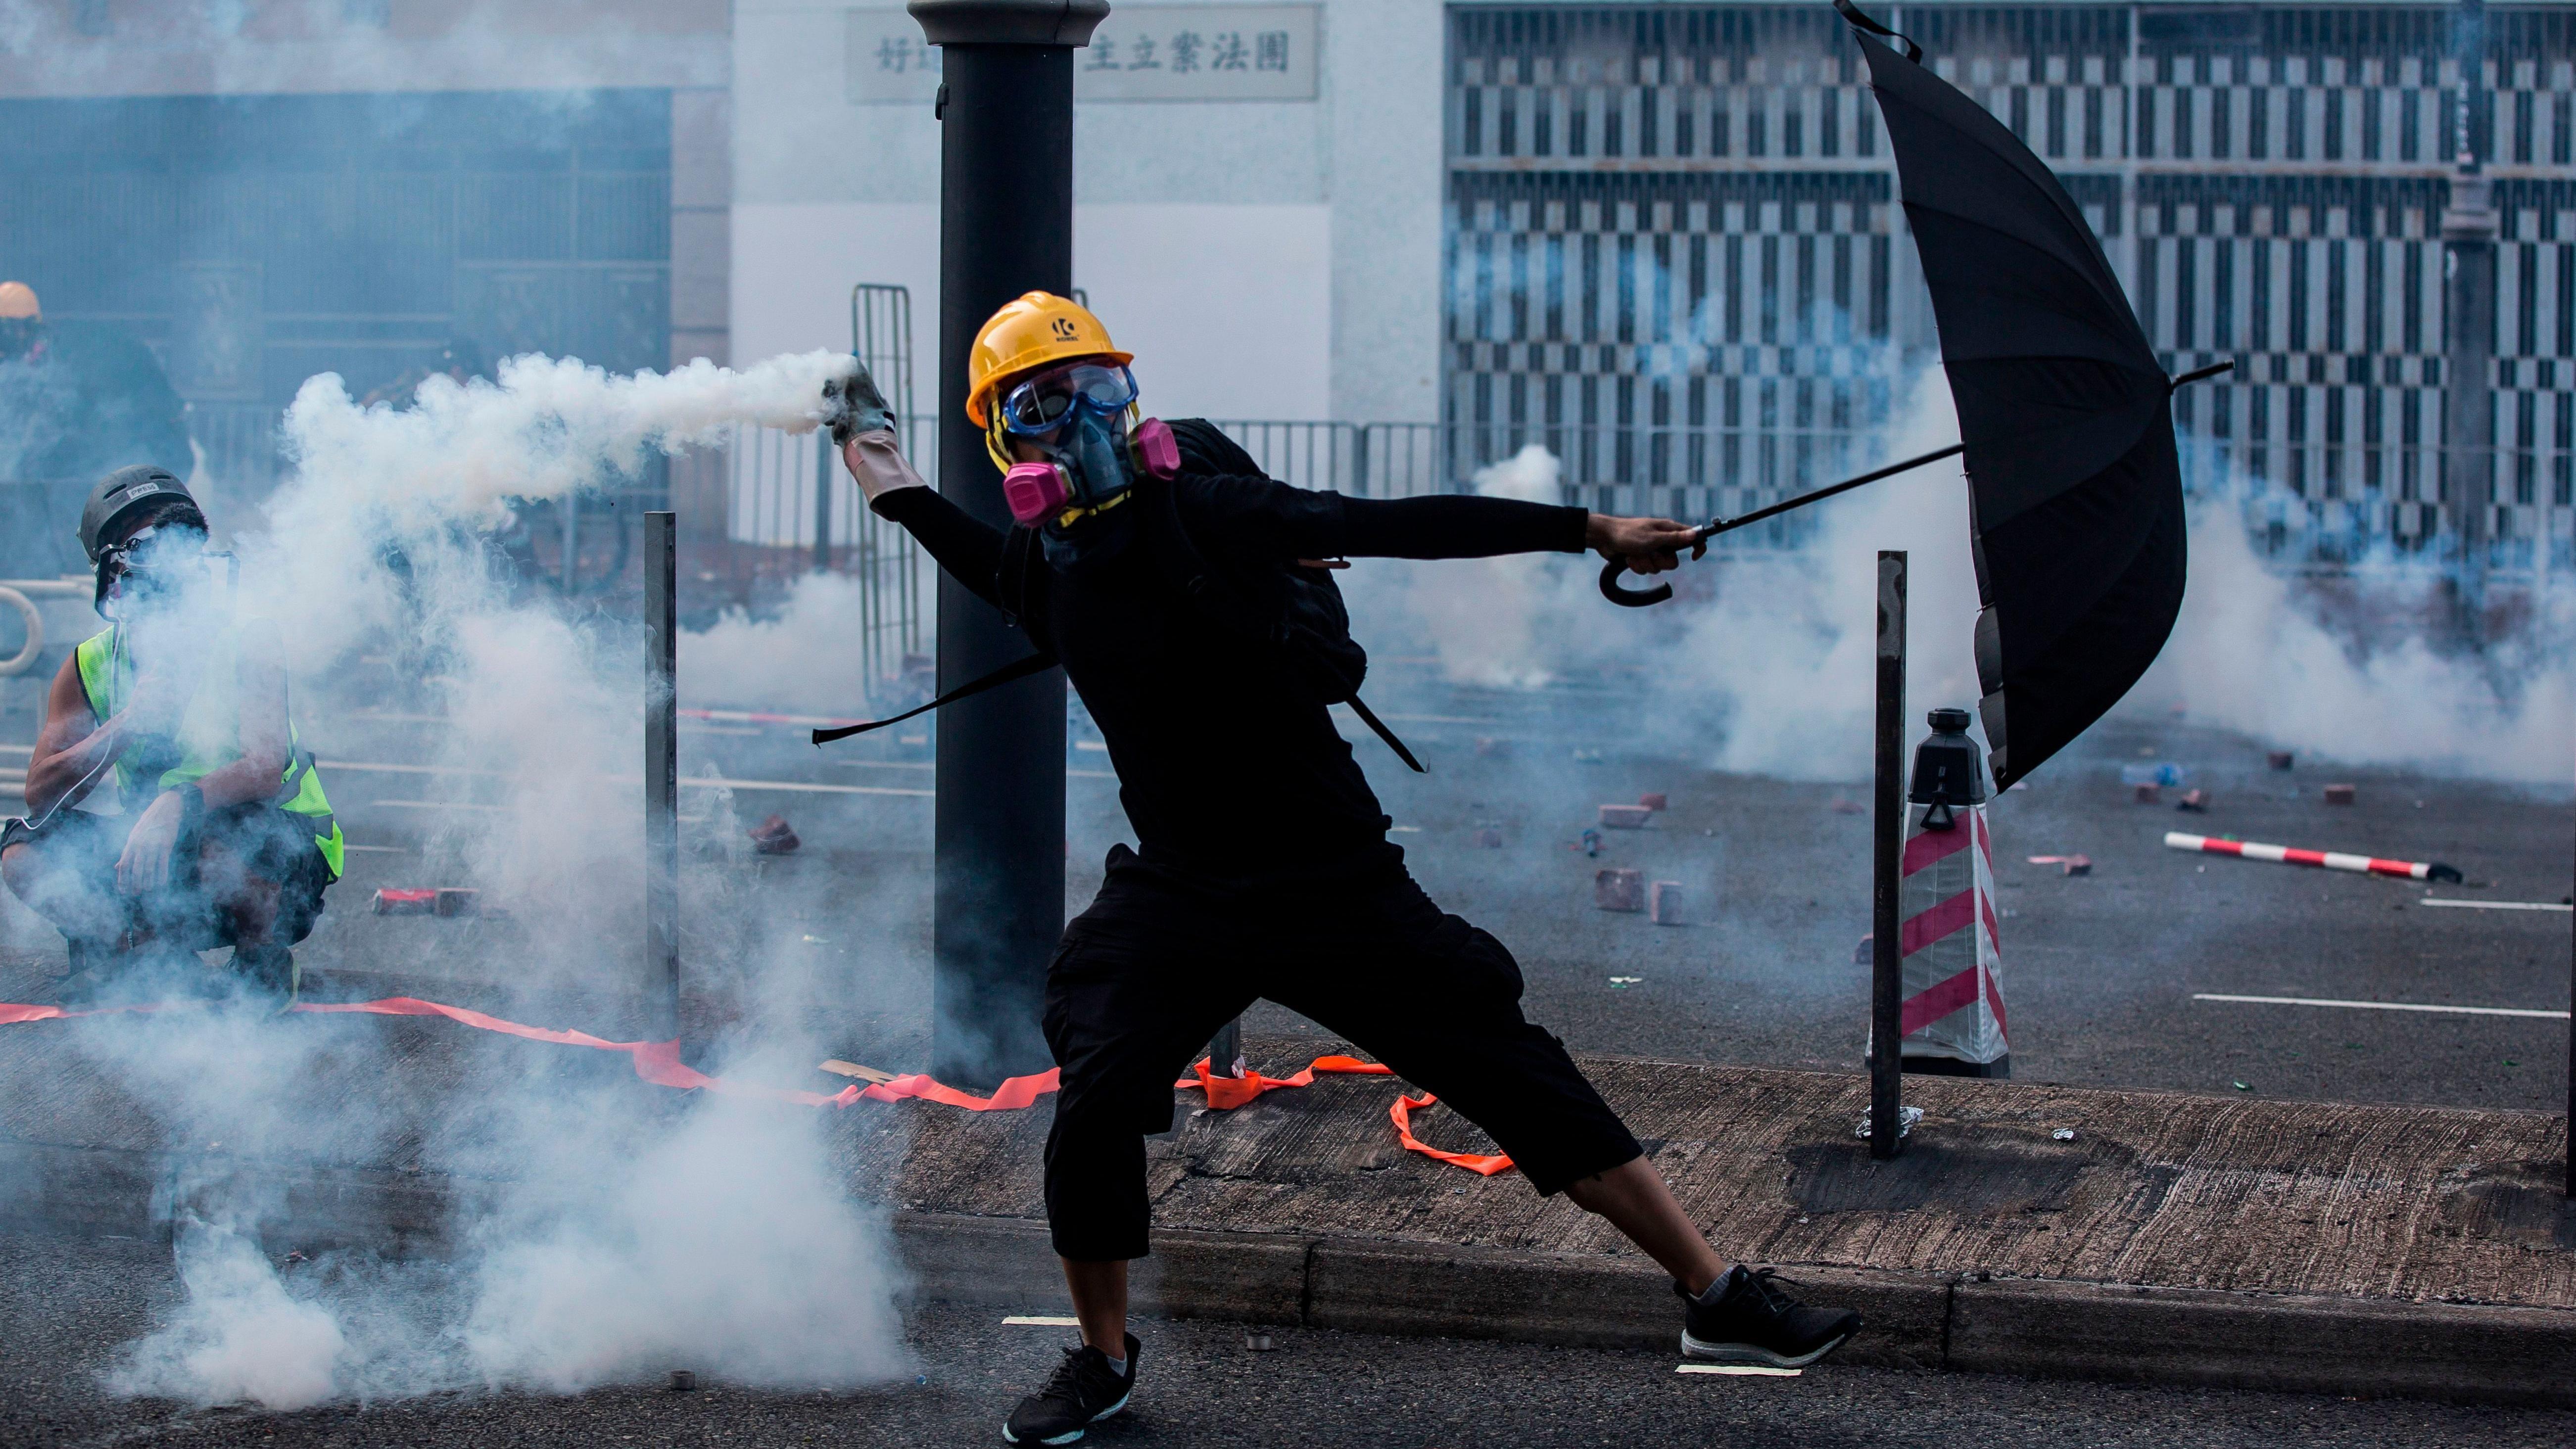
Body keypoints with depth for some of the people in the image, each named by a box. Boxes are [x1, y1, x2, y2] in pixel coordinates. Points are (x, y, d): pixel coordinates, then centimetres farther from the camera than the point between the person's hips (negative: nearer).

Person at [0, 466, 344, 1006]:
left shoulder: (246, 644, -15)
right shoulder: (90, 668, -4)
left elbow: (266, 769, -29)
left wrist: (176, 804, -47)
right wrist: (133, 718, -25)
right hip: (166, 858, 4)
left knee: (219, 838, -38)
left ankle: (266, 961, -8)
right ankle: (159, 967, -3)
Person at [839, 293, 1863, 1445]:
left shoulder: (1199, 511, -15)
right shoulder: (1044, 568, 3)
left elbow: (1401, 525, -17)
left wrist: (1590, 530, -18)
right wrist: (890, 483, 24)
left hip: (1335, 881, -4)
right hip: (1176, 896, 4)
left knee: (1520, 1078, -4)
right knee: (1093, 1104, -12)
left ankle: (1718, 1298, 4)